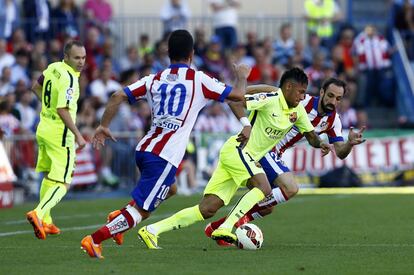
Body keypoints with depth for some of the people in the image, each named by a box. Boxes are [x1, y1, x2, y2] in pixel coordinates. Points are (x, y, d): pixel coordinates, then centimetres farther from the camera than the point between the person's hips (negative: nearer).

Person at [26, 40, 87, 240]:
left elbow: (36, 87, 21)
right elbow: (63, 110, -25)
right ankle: (38, 213, -25)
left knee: (49, 177, 22)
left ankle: (45, 222, 26)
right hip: (59, 134, -9)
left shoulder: (53, 68, 5)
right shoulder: (69, 78, -21)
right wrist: (77, 135, -20)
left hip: (44, 128, 9)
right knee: (62, 184, -6)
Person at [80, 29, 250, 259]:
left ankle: (119, 216, 15)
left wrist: (104, 125, 12)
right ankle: (95, 239, -22)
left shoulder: (155, 79, 12)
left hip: (144, 148, 7)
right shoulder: (198, 79, 0)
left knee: (169, 188, 32)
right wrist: (242, 76, 23)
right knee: (141, 211, -7)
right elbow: (238, 95, 3)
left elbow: (118, 96, 4)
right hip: (165, 157, -7)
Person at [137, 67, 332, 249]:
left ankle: (152, 230, -4)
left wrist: (319, 144, -2)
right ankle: (226, 228, -29)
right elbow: (235, 101, -23)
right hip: (237, 150, -8)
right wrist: (246, 124, -36)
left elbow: (311, 135, 20)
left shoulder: (298, 111, 11)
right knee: (263, 188, -26)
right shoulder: (271, 99, -14)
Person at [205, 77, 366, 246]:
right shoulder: (303, 102, -20)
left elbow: (340, 153, -1)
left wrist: (350, 143, -24)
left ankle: (215, 227, 26)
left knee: (267, 208, 14)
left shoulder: (333, 120, 1)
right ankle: (245, 212, -13)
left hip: (275, 155, 9)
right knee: (291, 189, -25)